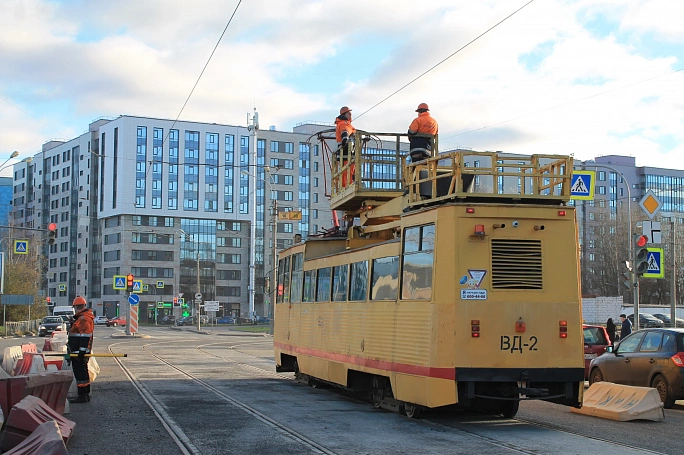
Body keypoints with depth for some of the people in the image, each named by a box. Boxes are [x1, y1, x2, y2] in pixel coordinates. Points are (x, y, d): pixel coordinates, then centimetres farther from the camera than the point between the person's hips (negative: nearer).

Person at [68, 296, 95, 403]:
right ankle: (86, 394, 22)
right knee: (83, 373, 15)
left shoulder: (84, 319, -17)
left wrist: (82, 351, -26)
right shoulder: (81, 318, 19)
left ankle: (82, 396, -8)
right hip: (80, 352, 11)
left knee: (80, 373, -9)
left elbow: (85, 336, -24)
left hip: (79, 352, -11)